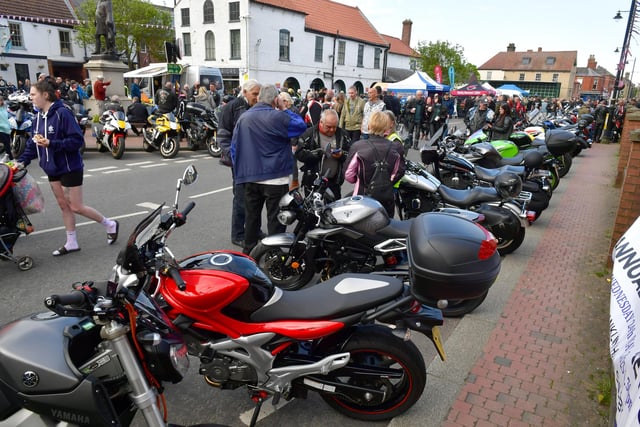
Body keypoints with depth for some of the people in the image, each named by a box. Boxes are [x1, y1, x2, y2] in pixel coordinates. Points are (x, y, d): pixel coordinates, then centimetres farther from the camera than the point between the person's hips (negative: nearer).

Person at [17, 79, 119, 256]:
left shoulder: (63, 113, -17)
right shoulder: (38, 117, 8)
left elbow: (77, 140, -22)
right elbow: (32, 144, 11)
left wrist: (51, 144, -28)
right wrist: (21, 161, -1)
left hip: (69, 168, -8)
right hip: (53, 169, 8)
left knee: (76, 207, -2)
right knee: (63, 205, 13)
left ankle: (110, 224, 16)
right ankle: (71, 242, 23)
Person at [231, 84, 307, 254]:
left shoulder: (243, 117, 5)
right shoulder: (278, 117, -13)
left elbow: (234, 147, 9)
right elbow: (301, 126, -3)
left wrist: (239, 170, 17)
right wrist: (284, 110, 5)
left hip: (249, 177, 6)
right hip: (275, 178, -5)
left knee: (251, 216, 16)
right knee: (275, 219, 3)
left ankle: (248, 252, 28)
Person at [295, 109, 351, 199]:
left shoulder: (342, 134, 5)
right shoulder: (309, 134, -6)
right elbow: (299, 154, -12)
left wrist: (342, 156, -14)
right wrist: (318, 153, -23)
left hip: (334, 181, 3)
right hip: (313, 181, -3)